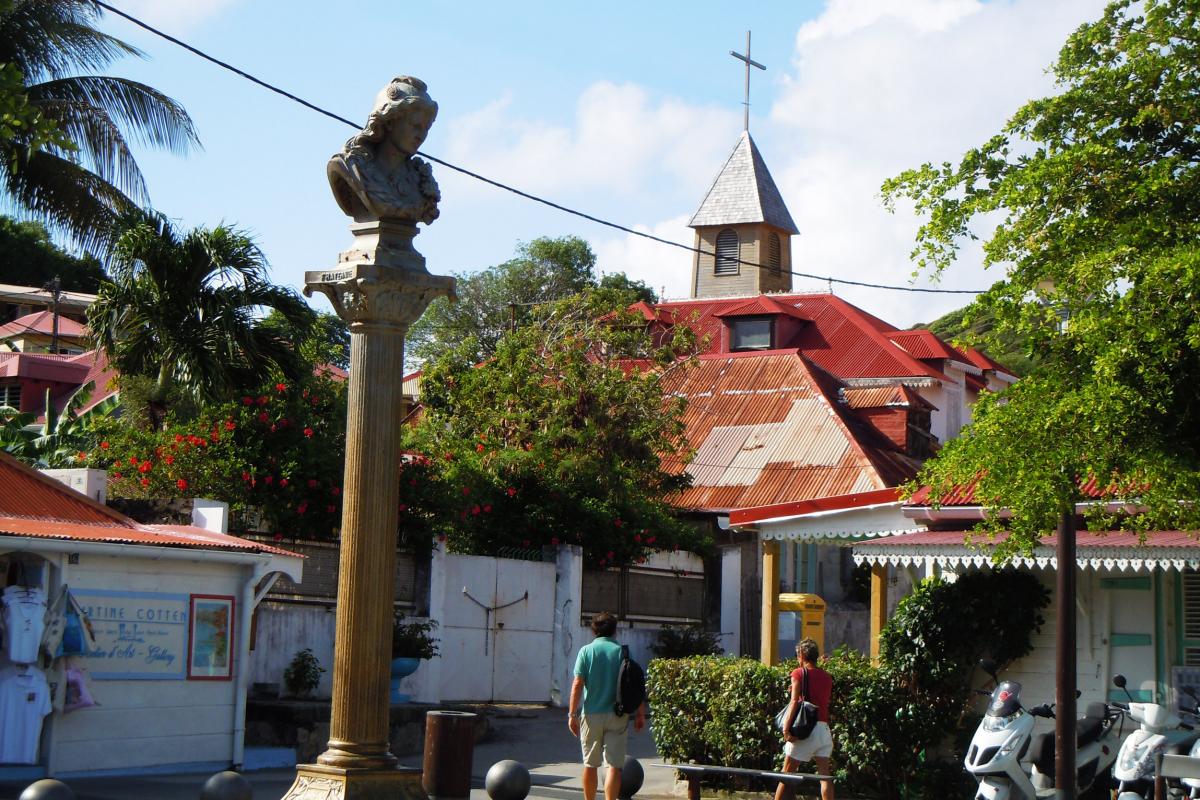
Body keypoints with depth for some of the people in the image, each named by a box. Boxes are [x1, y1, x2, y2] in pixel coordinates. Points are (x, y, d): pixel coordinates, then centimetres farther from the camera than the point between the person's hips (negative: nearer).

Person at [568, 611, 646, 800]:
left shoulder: (586, 651, -1)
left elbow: (577, 684, -7)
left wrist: (572, 714, -3)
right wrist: (640, 714, 6)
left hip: (591, 715, 1)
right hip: (617, 714, -1)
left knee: (590, 764, 13)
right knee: (614, 765, -2)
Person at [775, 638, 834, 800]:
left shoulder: (799, 673, -1)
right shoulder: (827, 676, 13)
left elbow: (794, 701, -12)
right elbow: (828, 700, 16)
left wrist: (786, 728, -17)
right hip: (824, 728, 4)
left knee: (787, 772, 4)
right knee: (824, 774, 0)